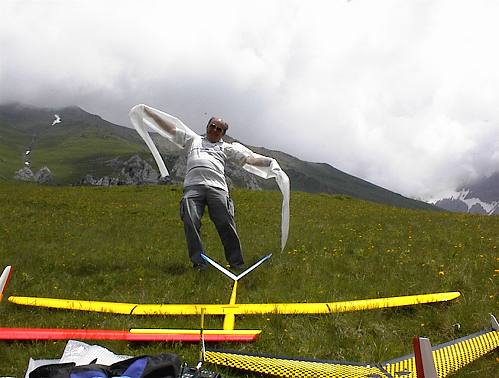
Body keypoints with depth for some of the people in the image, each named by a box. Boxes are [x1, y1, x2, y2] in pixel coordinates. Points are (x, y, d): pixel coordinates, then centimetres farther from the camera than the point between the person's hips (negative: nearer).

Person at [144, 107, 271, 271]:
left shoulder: (226, 148, 30)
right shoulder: (193, 139, 31)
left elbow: (248, 159, 26)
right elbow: (171, 128, 29)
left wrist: (270, 161, 17)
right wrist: (149, 112, 25)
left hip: (217, 188, 0)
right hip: (193, 186, 0)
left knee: (226, 224, -12)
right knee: (191, 222, -18)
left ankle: (236, 262, -5)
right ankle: (199, 262, -14)